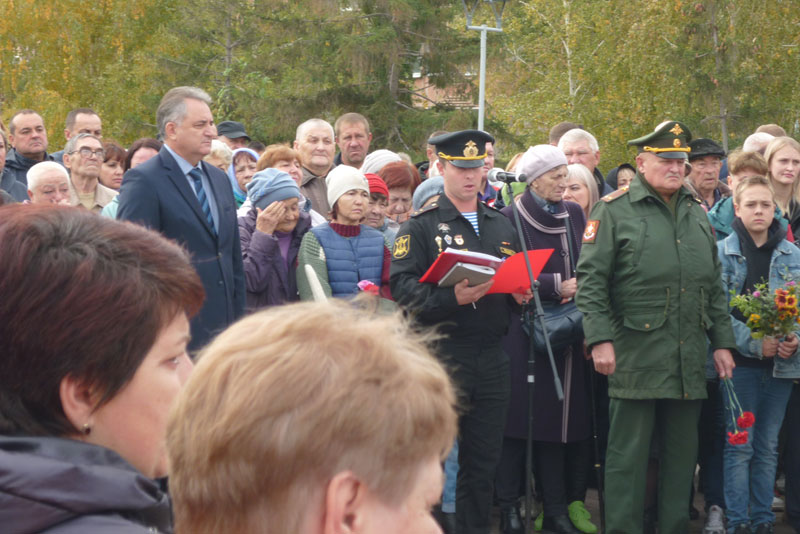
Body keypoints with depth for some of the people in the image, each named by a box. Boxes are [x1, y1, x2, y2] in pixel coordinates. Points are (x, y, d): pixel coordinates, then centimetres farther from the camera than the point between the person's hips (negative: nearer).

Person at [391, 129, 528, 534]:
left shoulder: (502, 226, 17)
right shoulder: (422, 225, -1)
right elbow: (402, 286, -11)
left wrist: (521, 294, 2)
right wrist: (451, 297, -24)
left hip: (492, 359, 5)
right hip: (440, 359, -5)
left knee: (483, 460, 9)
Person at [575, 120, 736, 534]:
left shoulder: (696, 214, 16)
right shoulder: (614, 210, -3)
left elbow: (713, 286, 20)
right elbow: (590, 280, -8)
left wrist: (722, 342, 13)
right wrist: (600, 339, -15)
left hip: (689, 359, 6)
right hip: (636, 356, -6)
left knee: (682, 452, 11)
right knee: (628, 453, -1)